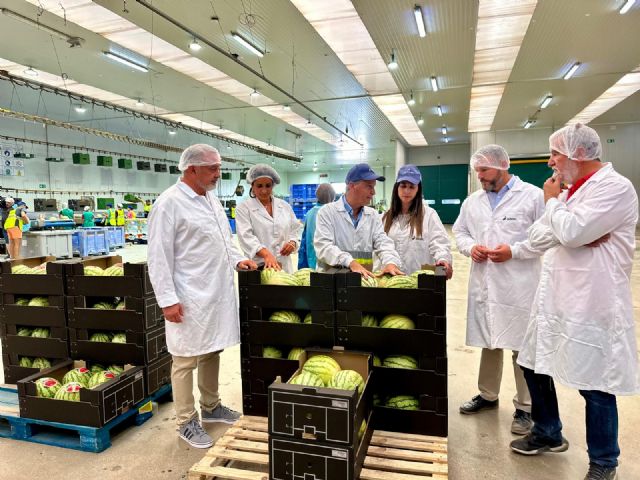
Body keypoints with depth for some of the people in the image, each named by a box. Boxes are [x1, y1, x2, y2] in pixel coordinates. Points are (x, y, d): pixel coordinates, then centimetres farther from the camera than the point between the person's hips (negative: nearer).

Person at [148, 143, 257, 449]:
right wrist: (168, 300, -18)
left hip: (218, 293, 8)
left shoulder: (211, 199, 14)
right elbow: (159, 256, -15)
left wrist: (237, 259, 9)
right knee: (186, 360, 4)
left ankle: (211, 407, 35)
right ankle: (186, 423, 19)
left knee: (212, 352, 18)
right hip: (190, 299, -8)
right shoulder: (170, 203, -13)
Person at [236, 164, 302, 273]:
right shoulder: (243, 208, -1)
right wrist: (266, 254, -29)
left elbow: (295, 230, 17)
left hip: (284, 265, 4)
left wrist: (292, 242, -5)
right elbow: (246, 236, -14)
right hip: (258, 266, -3)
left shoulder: (285, 206, 12)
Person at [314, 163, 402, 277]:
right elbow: (324, 245, -12)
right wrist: (351, 263, -26)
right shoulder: (327, 212, -1)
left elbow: (382, 242, 4)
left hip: (364, 277, 4)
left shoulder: (373, 215, 13)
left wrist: (390, 262, -17)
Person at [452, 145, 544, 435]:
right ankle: (488, 395, 33)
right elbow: (460, 231, 17)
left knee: (522, 346, 3)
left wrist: (514, 251, -17)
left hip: (519, 287, -5)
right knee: (488, 342, 16)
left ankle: (524, 407, 20)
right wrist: (470, 247, -4)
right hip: (484, 285, 5)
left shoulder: (533, 196, -4)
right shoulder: (472, 202, 11)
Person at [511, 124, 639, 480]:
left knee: (595, 385, 4)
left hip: (591, 304, -9)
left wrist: (553, 201, -7)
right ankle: (548, 434, 38)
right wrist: (575, 233, -12)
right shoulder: (571, 192, 14)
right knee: (535, 366, 17)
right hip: (554, 299, 9)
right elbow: (538, 236, 6)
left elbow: (571, 232, -25)